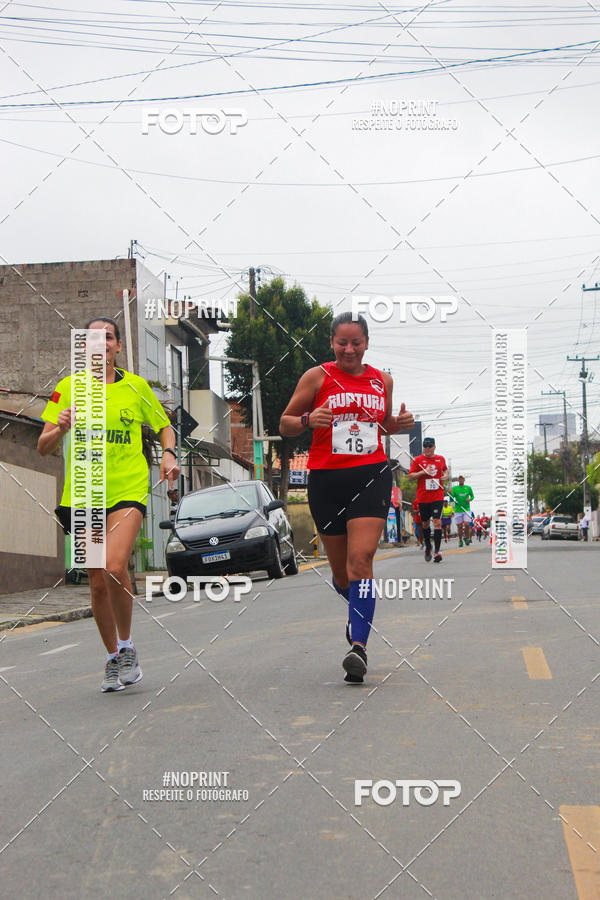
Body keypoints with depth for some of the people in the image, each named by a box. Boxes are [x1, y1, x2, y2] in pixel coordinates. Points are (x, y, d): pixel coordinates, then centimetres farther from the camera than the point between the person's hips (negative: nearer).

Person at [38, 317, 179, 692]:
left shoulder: (135, 386, 5)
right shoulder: (69, 387, 5)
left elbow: (165, 426, 19)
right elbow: (44, 448, 4)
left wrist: (169, 453, -2)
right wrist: (61, 429, -18)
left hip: (128, 489, -2)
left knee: (115, 568, -23)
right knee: (98, 583, 6)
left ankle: (127, 647, -2)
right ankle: (113, 659, 25)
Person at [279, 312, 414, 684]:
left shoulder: (383, 380, 12)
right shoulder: (317, 377, 3)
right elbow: (285, 424, 6)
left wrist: (400, 422, 6)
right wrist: (307, 420, -15)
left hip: (372, 475, 0)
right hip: (327, 478, 0)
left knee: (361, 559, -18)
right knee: (341, 570, 8)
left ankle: (359, 645, -22)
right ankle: (358, 611, 42)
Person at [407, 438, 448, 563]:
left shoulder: (440, 459, 9)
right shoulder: (417, 460, 1)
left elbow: (445, 469, 29)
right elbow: (410, 476, -3)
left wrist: (445, 475, 6)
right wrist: (424, 472, -15)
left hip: (438, 496, 0)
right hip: (423, 497, 0)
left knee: (437, 522, -13)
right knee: (425, 523, 10)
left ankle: (437, 551, -15)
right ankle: (428, 547, 32)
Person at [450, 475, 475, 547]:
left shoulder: (468, 488, 5)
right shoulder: (454, 488, 1)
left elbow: (472, 496, 15)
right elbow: (451, 499, -5)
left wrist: (470, 499, -7)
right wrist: (450, 493, -25)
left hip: (467, 509, 0)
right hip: (458, 510, 0)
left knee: (467, 524, -14)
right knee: (459, 526, 2)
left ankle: (467, 537, 10)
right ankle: (460, 540, 18)